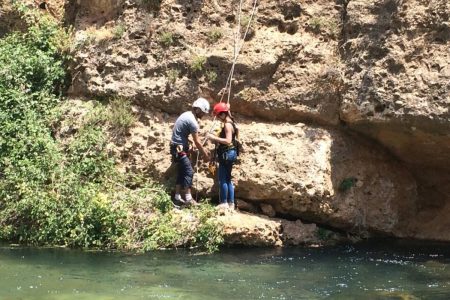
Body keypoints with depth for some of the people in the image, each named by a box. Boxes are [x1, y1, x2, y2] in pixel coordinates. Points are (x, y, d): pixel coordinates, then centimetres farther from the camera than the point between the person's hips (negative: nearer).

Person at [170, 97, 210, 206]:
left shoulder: (187, 115, 11)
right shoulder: (192, 121, -19)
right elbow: (197, 142, -14)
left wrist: (204, 149, 21)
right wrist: (205, 154, -4)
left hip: (178, 147, 10)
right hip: (179, 148, -10)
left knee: (182, 171, 12)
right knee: (189, 172, -10)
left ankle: (177, 197, 15)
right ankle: (188, 199, -11)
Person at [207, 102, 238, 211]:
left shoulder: (227, 124, -15)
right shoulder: (229, 124, 15)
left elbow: (228, 141, -24)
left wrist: (214, 138, -19)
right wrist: (215, 139, 12)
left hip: (227, 154, -10)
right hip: (229, 154, 10)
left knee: (222, 180, -6)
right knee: (227, 180, 12)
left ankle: (224, 203, -4)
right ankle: (231, 204, 14)